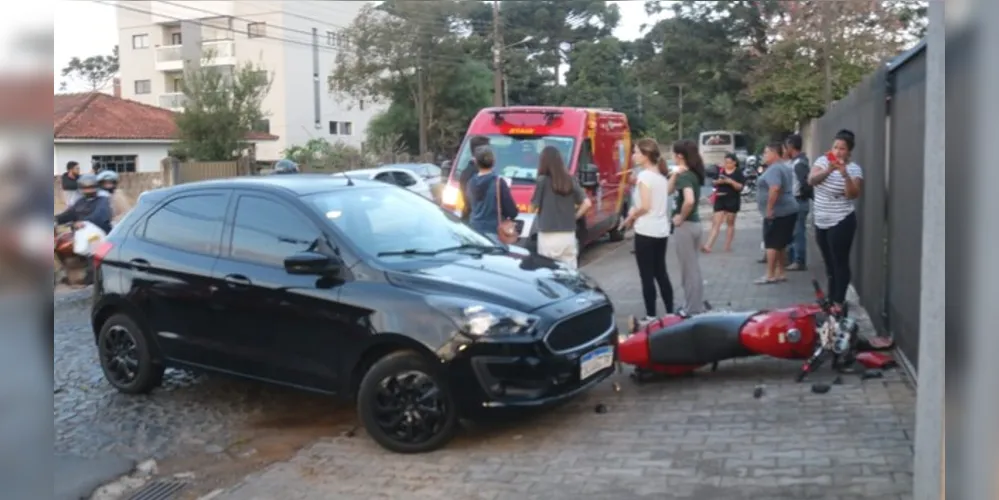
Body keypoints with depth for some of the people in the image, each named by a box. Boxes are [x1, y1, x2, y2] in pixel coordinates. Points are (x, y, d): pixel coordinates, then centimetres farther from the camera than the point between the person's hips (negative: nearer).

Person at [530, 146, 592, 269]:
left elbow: (534, 207, -3)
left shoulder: (543, 180, -7)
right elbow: (587, 203, 4)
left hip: (549, 236, -4)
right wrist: (574, 216, 13)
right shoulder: (571, 180, 6)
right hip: (568, 235, 4)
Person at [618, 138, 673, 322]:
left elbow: (645, 206, -20)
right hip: (662, 230, 8)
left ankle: (651, 316, 2)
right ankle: (670, 312, 18)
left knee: (647, 275, -1)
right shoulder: (661, 175, 11)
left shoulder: (644, 175, -14)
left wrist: (630, 217, -4)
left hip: (646, 231, -8)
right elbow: (660, 202, 12)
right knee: (661, 273, 15)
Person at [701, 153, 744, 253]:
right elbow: (714, 183, 10)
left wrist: (731, 181, -23)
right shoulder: (720, 170, 6)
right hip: (720, 199, 2)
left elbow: (740, 187, -9)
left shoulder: (738, 173, -2)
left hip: (732, 201, -2)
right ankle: (708, 246, -12)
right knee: (716, 223, -4)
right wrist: (718, 182, -12)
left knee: (730, 223, 10)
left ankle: (728, 246, 16)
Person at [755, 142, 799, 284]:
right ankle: (780, 273, 18)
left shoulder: (774, 169, -17)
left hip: (777, 212, -10)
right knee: (781, 244, 13)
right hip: (788, 210, 10)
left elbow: (775, 189, -31)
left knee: (772, 244, -5)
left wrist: (769, 209, -26)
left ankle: (770, 275, -2)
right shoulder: (785, 167, 17)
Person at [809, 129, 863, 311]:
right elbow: (811, 180, -15)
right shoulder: (823, 161, 2)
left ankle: (839, 301, 5)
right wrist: (828, 170, -32)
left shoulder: (854, 169, -9)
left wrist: (845, 174, -35)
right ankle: (831, 298, 28)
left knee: (840, 263, -3)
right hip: (821, 222, 5)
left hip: (841, 222, -5)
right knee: (829, 262, 16)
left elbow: (853, 195, -22)